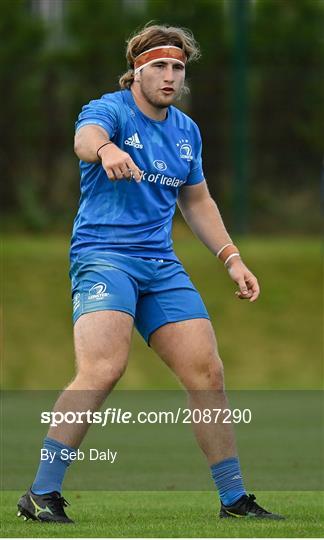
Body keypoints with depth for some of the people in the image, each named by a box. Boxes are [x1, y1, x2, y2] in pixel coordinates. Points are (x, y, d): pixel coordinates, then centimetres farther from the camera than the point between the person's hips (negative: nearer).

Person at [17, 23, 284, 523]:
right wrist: (106, 149, -56)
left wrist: (232, 258, 18)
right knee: (102, 370, -25)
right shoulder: (110, 110, -6)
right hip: (102, 255, -7)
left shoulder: (186, 130, 15)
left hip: (161, 265, 7)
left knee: (207, 373, 1)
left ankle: (234, 498, 13)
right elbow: (86, 137, -31)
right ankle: (42, 494, -21)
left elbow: (196, 201, 28)